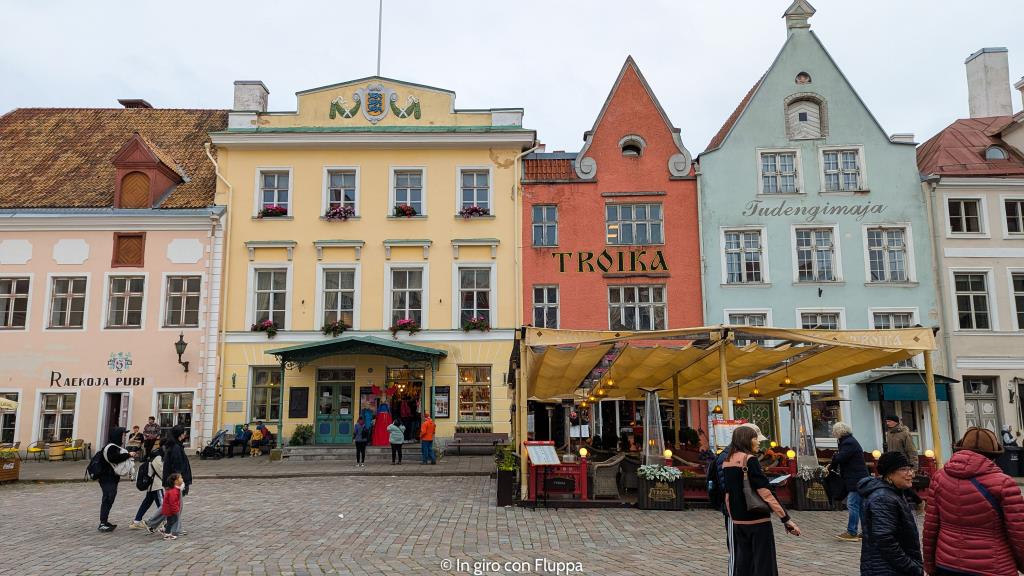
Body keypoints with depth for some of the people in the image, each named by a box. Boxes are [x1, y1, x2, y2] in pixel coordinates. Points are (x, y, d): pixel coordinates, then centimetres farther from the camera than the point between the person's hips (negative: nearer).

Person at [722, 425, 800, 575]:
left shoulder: (727, 462, 7)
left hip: (737, 522, 7)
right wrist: (786, 519, -18)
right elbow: (764, 493, -19)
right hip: (758, 521, -7)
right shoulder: (749, 460, -14)